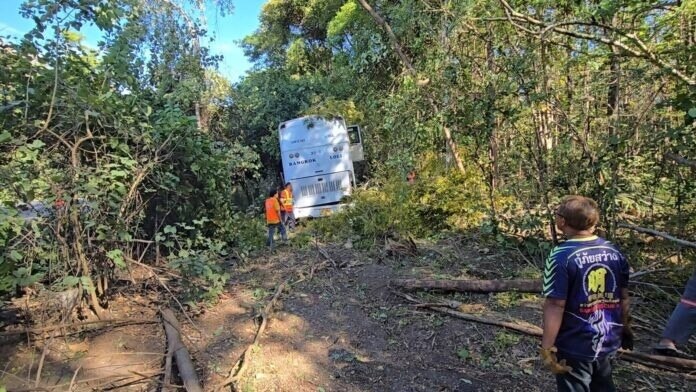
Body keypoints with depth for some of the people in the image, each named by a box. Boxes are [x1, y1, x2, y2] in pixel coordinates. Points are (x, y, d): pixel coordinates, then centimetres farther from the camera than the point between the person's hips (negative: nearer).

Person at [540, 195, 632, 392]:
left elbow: (555, 305, -22)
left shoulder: (561, 256, -22)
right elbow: (624, 297, 6)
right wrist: (624, 328, 22)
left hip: (575, 346, -6)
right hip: (607, 341, 6)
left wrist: (547, 347, -15)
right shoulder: (614, 251, -2)